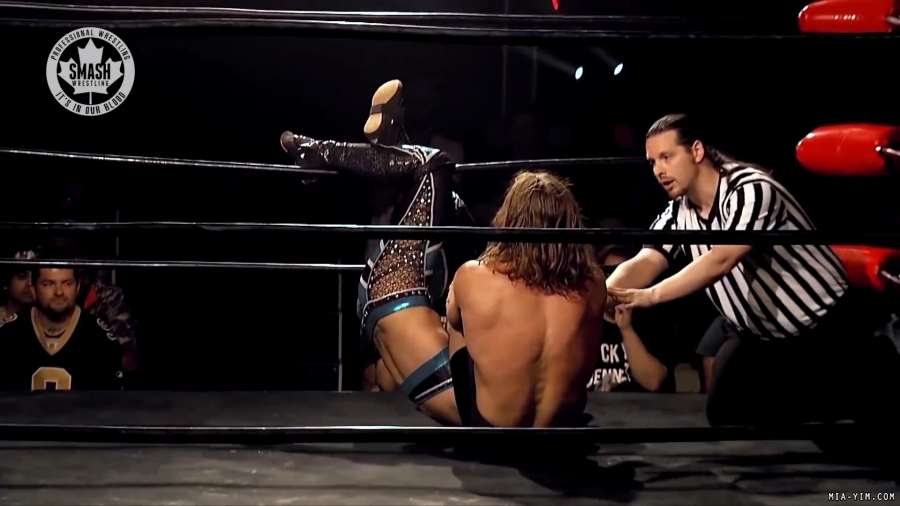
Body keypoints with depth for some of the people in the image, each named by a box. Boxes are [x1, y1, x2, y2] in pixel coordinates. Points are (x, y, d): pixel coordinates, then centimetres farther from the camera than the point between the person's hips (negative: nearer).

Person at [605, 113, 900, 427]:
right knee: (724, 411, 1)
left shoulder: (751, 190, -24)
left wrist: (651, 296, -43)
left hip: (825, 325, -7)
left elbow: (720, 261, -35)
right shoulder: (678, 215, -1)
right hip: (762, 336, 7)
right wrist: (601, 295, -35)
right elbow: (643, 264, -14)